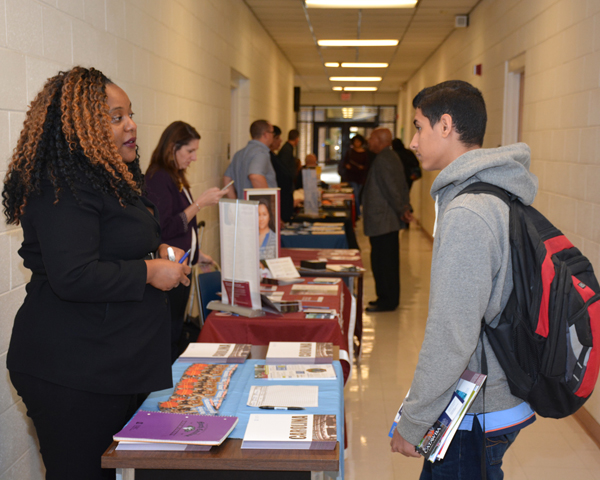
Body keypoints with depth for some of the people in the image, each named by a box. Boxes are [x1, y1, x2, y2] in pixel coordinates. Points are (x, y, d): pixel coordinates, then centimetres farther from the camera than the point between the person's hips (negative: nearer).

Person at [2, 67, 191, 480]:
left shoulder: (113, 179, 15)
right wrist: (149, 272, -18)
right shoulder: (63, 188, -18)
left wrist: (159, 251, 12)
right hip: (72, 374, -10)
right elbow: (73, 277, -27)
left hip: (113, 364, 10)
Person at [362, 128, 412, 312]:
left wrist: (402, 210, -13)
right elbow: (403, 186, 16)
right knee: (389, 261, 15)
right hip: (390, 220, 11)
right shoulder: (392, 158, 15)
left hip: (381, 221, -11)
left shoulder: (381, 160, -17)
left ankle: (386, 301, 3)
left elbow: (392, 188, -21)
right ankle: (390, 298, 24)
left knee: (382, 262, -3)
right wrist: (406, 208, 10)